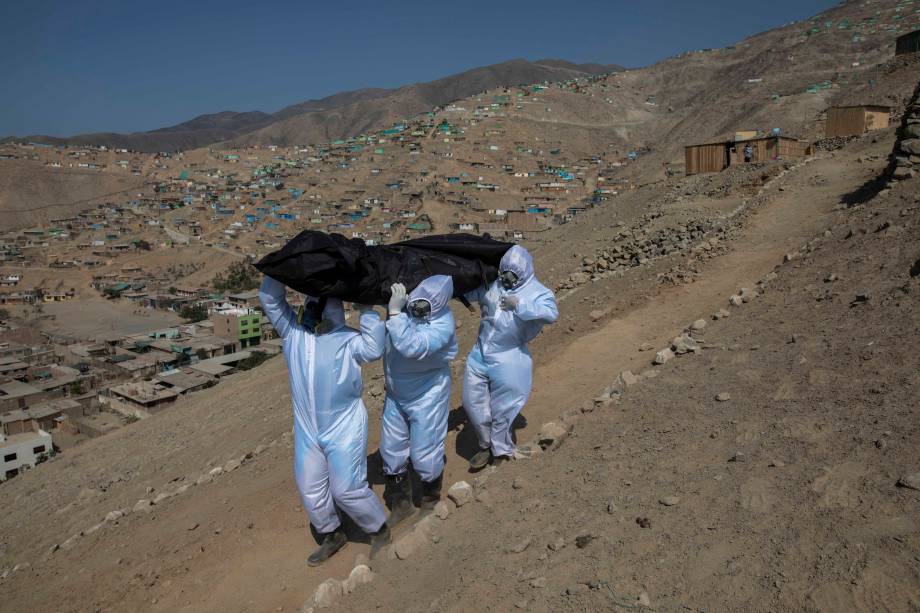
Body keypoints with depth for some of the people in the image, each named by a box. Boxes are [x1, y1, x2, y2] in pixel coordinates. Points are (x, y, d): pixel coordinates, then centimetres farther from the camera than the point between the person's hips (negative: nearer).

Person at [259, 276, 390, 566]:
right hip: (306, 430, 5)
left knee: (347, 489, -1)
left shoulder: (348, 338, -9)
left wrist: (366, 309, -22)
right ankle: (332, 535, 38)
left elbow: (373, 349, -27)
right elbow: (269, 298, 1)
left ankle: (379, 530, 24)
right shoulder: (293, 331, 4)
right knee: (310, 490, 15)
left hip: (345, 428, -5)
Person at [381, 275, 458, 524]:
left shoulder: (443, 323, -28)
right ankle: (401, 504, 39)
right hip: (395, 395, 6)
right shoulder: (404, 302, -13)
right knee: (391, 451, 16)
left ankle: (431, 502, 36)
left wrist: (395, 312, -39)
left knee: (425, 455, 5)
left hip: (427, 397, -6)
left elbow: (411, 347, -41)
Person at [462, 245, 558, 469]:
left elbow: (551, 314, -27)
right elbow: (467, 293, 16)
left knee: (501, 408, 8)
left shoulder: (537, 292, -9)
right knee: (473, 401, 12)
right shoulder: (491, 284, 2)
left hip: (507, 360, -5)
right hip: (480, 354, 5)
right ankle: (486, 446, 34)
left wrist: (519, 305, -30)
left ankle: (500, 449, 34)